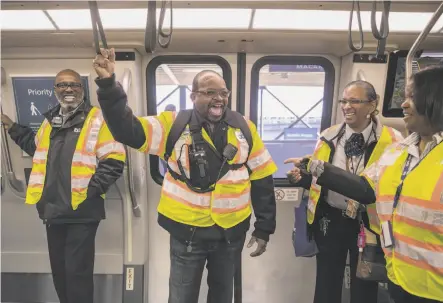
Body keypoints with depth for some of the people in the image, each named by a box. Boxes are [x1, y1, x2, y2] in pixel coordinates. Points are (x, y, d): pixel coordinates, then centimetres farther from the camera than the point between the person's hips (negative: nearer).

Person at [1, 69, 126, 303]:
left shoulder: (97, 119, -9)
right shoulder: (50, 121, 13)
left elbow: (114, 161, -15)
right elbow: (37, 148, 32)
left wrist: (89, 191, -17)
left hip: (81, 211, -7)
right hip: (53, 209, 7)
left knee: (77, 272, 1)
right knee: (59, 270, 19)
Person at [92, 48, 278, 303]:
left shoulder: (244, 128, -3)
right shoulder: (174, 125, -8)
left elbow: (262, 180, 1)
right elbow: (127, 129, -17)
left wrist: (264, 228, 2)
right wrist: (108, 84, -31)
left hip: (232, 231, 2)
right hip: (187, 231, -1)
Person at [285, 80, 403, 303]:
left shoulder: (391, 141, -11)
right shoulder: (329, 136, -2)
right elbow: (316, 177, 6)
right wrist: (300, 177, -15)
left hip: (368, 224, -2)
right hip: (330, 220, 2)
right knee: (326, 284, 18)